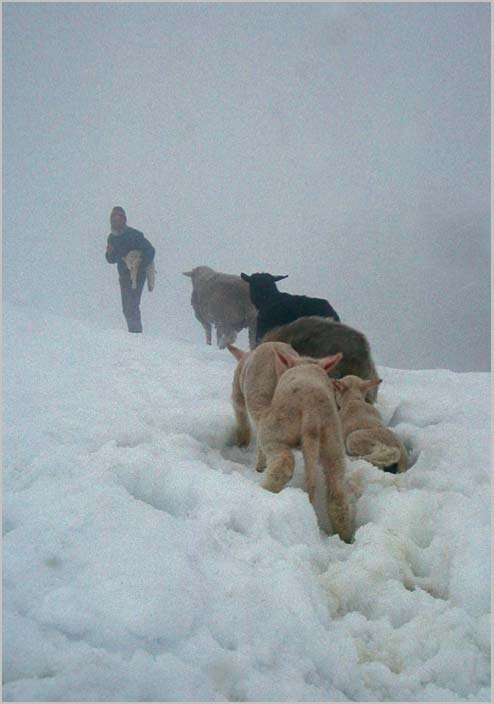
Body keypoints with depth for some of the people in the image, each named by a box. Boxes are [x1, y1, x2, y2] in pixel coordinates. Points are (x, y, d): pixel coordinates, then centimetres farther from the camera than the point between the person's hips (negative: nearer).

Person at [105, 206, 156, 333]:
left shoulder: (133, 235, -13)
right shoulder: (112, 237, 9)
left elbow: (150, 251, -14)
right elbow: (112, 260, 17)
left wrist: (139, 267, -18)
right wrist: (109, 253, -6)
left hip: (136, 275, -8)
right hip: (124, 275, 8)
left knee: (132, 307, -16)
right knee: (126, 308, 10)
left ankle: (136, 332, -15)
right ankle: (133, 331, 19)